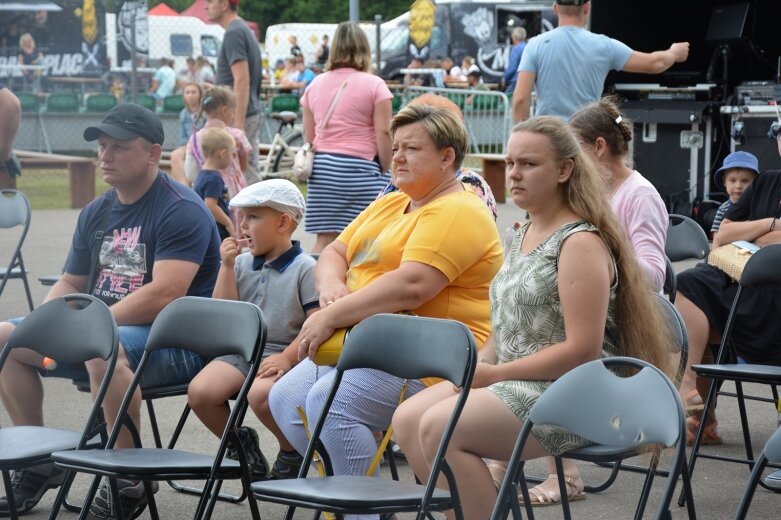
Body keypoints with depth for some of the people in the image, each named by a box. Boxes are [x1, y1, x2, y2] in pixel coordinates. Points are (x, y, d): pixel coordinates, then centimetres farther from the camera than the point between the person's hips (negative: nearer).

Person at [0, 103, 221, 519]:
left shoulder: (182, 211, -13)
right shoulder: (96, 213, 14)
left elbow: (163, 295, -24)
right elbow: (70, 284, 22)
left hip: (174, 342, -9)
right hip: (98, 330, 9)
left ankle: (128, 480, -25)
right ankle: (38, 463, 8)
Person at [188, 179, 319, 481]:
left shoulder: (305, 268, -4)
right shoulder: (242, 264, 12)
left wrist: (287, 357, -22)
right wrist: (227, 266, 1)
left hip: (283, 356, -5)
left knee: (260, 394, -35)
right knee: (199, 391, -20)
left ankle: (293, 453, -4)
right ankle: (240, 443, 9)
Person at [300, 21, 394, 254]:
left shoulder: (316, 84, 10)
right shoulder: (374, 85, -4)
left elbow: (309, 134, 15)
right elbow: (383, 134, -8)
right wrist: (385, 171, 2)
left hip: (322, 167, 5)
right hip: (361, 168, -5)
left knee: (325, 239, 6)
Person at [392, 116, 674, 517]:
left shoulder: (581, 243, -13)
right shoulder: (522, 236, 15)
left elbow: (582, 350, -20)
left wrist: (496, 373, -16)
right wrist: (479, 365, 2)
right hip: (514, 382, 9)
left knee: (439, 427, -23)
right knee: (407, 419, -5)